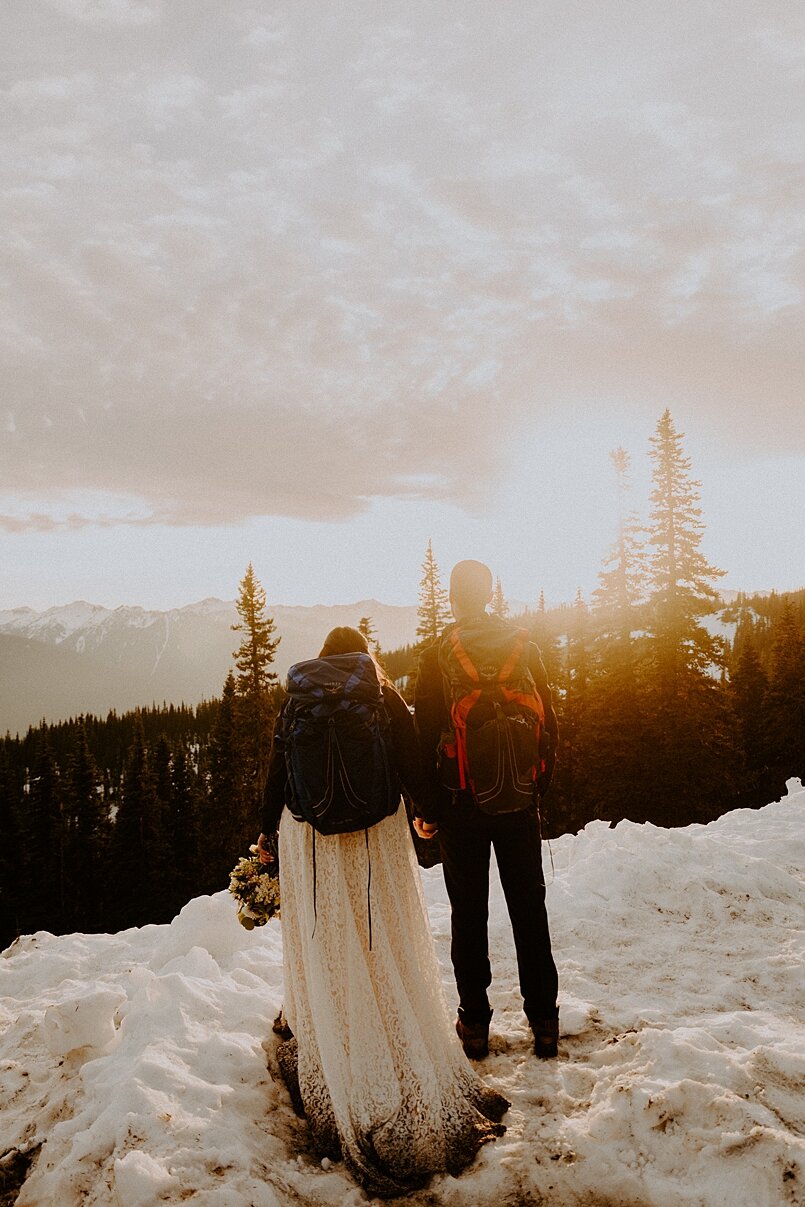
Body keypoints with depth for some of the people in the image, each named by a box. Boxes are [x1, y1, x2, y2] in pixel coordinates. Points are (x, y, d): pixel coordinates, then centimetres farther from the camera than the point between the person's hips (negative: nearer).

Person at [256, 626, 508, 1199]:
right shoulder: (387, 701, 0)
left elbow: (278, 771, 3)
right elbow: (412, 764, 0)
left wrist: (269, 830, 16)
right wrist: (428, 813, 16)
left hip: (309, 837, 0)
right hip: (377, 834, 0)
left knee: (327, 955, 10)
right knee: (389, 949, 9)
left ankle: (338, 1071, 20)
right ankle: (419, 1073, 16)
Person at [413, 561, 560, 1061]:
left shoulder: (437, 656, -7)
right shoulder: (525, 648, 0)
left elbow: (426, 736, -8)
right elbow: (550, 723, 3)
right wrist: (539, 785, 13)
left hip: (461, 801, -2)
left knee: (468, 912, 9)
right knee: (529, 907, 12)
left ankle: (475, 1021, 16)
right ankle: (544, 1019, 18)